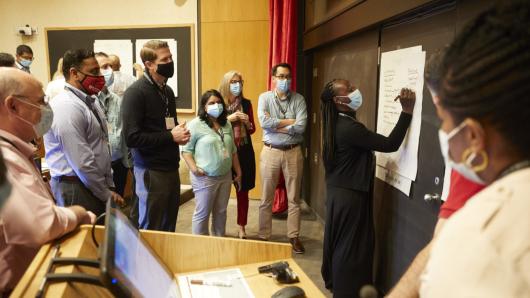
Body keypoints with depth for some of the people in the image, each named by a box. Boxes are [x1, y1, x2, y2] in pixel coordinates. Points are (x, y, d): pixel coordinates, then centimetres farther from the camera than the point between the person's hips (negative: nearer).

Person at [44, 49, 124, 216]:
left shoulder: (91, 100, 9)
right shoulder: (67, 107, -19)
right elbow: (82, 163, -22)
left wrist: (109, 185, 11)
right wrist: (106, 194, -12)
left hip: (96, 185, 8)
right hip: (75, 189, -8)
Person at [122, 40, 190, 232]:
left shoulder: (167, 91, 11)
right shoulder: (136, 92, -13)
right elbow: (132, 137, -21)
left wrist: (180, 134, 0)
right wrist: (171, 136, -17)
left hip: (171, 167, 7)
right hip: (151, 171, -7)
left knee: (169, 227, 15)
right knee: (150, 230, 7)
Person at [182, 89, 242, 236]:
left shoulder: (226, 124, 10)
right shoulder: (196, 124, -10)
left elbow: (233, 151, 15)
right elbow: (186, 149, -9)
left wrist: (238, 173, 14)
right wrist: (193, 168, -21)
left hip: (225, 176, 6)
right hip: (205, 178, -6)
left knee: (221, 212, 16)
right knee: (202, 214, 5)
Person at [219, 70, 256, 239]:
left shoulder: (246, 103, 5)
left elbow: (252, 130, 11)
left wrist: (247, 122, -9)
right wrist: (229, 118, -18)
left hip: (244, 152, 3)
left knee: (243, 191, 8)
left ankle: (241, 227, 20)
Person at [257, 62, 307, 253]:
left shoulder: (299, 99, 1)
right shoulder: (265, 98, 1)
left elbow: (301, 127, -13)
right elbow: (264, 122, -17)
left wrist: (276, 125, -12)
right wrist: (290, 121, -13)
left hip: (293, 152, 1)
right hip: (270, 151, 0)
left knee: (294, 198, 10)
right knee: (266, 198, 8)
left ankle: (294, 236, 24)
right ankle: (264, 236, 22)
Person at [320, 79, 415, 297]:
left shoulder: (340, 124, 7)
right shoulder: (349, 128, -25)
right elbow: (390, 145, -25)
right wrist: (407, 111, -22)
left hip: (340, 191, 10)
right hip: (349, 195, -10)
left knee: (339, 241, 21)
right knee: (350, 245, 5)